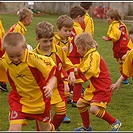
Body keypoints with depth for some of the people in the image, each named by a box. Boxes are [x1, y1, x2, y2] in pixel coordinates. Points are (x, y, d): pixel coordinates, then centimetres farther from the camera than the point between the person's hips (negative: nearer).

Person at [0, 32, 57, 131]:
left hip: (40, 99, -1)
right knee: (14, 128, -17)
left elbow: (53, 74, -21)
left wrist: (50, 86, -39)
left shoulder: (34, 58, -26)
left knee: (45, 128, 19)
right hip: (19, 99, 1)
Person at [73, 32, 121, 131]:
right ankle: (87, 127, 27)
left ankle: (115, 123, -2)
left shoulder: (94, 55, -18)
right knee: (80, 103, 13)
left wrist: (76, 69, -20)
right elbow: (83, 73, 20)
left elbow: (90, 70, -32)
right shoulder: (88, 56, 14)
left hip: (103, 88, -11)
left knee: (94, 109, -22)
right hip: (94, 88, 11)